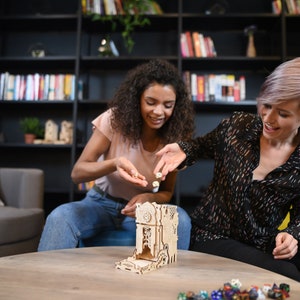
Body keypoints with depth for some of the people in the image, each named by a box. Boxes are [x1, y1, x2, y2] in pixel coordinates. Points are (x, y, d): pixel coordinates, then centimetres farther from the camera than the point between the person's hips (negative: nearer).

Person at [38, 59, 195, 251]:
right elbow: (77, 173, -18)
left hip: (143, 208, 1)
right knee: (60, 217, -31)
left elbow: (167, 192, 0)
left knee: (181, 220, -29)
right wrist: (115, 163, -39)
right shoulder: (115, 119, -15)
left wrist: (149, 198, -25)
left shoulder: (175, 136, -9)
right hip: (103, 203, -1)